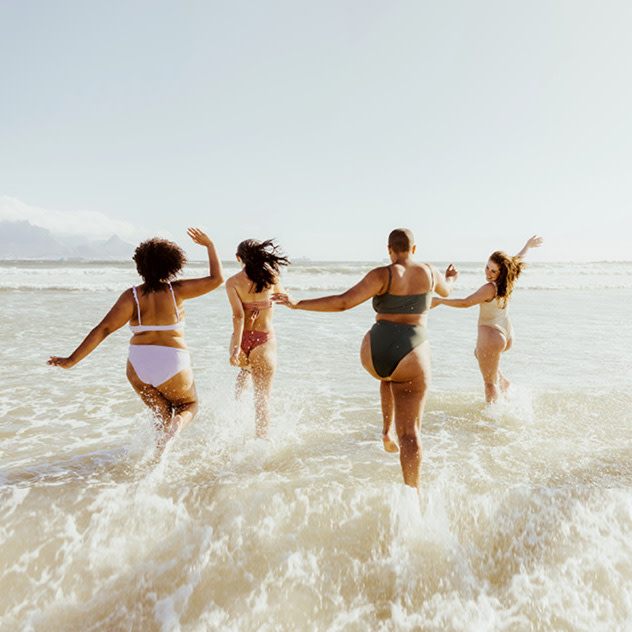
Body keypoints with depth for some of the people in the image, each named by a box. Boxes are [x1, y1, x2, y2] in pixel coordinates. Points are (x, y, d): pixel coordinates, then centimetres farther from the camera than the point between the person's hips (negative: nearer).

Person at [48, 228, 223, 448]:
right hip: (173, 365, -2)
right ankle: (177, 424, -11)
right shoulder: (175, 290, -7)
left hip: (139, 366, 3)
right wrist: (209, 245, 8)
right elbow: (216, 279, -2)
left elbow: (103, 329, -12)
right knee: (189, 405, 23)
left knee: (163, 414, 26)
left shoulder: (132, 296, -5)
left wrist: (71, 360, -10)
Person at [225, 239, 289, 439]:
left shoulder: (233, 282, -6)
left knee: (246, 366, 38)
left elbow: (238, 315, -16)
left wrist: (236, 348, -17)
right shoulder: (270, 276, -1)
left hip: (241, 341, 1)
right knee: (262, 399, 8)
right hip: (264, 341, -1)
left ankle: (237, 398, 17)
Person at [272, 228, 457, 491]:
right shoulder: (429, 272, 7)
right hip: (412, 356, 0)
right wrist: (450, 278, 56)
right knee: (409, 432, 5)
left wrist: (298, 304, -9)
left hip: (374, 352, 0)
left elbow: (343, 302, -14)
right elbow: (446, 290, 32)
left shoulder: (382, 275, -4)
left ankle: (387, 430, 32)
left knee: (389, 375, 39)